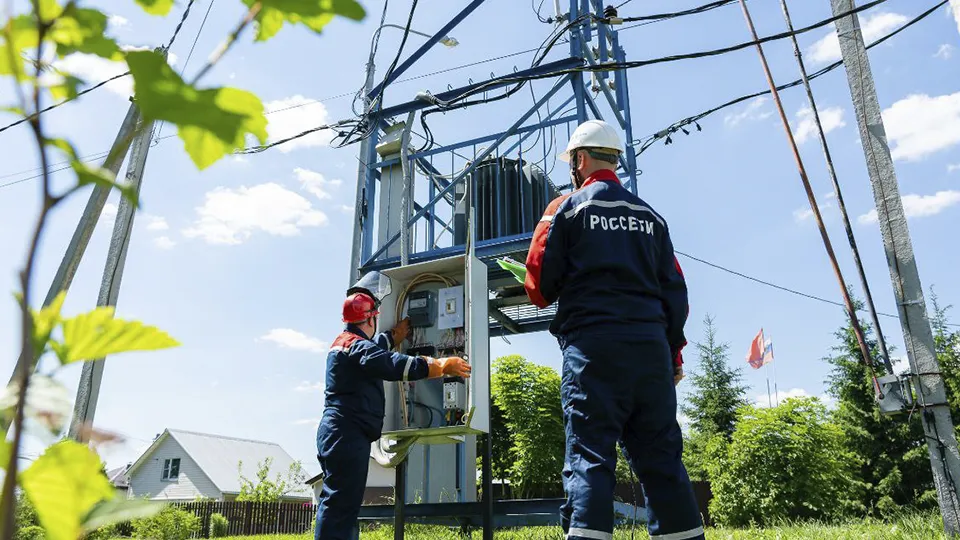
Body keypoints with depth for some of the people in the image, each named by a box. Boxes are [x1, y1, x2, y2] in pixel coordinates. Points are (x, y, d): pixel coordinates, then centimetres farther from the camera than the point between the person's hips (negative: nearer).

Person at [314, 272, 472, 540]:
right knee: (341, 503, -14)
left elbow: (378, 346, 37)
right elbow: (393, 364, -27)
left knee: (337, 501, 13)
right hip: (347, 433, -11)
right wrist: (441, 366, -26)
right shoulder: (356, 346, -14)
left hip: (339, 432, 11)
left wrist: (400, 331, 47)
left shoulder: (344, 342, 19)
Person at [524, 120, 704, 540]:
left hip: (593, 344, -4)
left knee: (589, 456, -6)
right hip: (652, 345, 5)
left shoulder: (566, 208, 3)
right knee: (661, 457, 9)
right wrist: (674, 352, 17)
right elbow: (674, 290, 14)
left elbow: (540, 286, 0)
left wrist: (552, 293, 23)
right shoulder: (650, 215, 17)